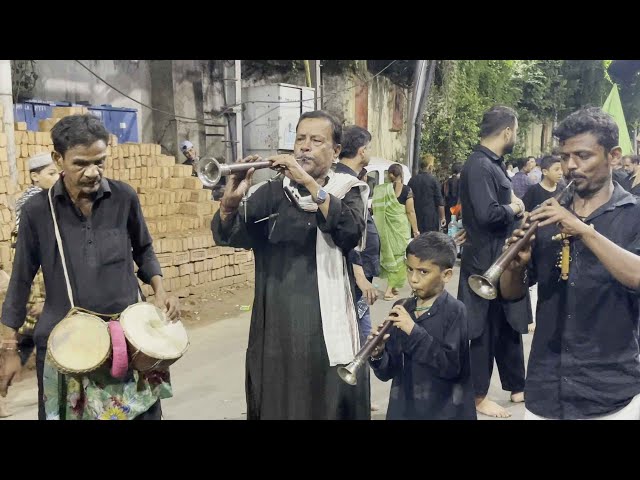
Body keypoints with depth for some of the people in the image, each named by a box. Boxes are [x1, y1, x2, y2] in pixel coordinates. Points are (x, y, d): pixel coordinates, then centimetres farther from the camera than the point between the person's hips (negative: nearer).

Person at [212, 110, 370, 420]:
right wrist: (230, 201, -24)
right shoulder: (272, 193, 8)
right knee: (275, 405, 10)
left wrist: (309, 183, -24)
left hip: (326, 324, -1)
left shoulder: (347, 191, 4)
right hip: (275, 324, 2)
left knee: (330, 405, 5)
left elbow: (351, 232, -17)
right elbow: (227, 236, -3)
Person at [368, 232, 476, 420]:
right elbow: (388, 372, 3)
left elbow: (451, 366, -21)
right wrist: (378, 355, -17)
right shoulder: (401, 309, 1)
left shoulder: (455, 311, -11)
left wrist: (414, 331, -24)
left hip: (445, 412, -4)